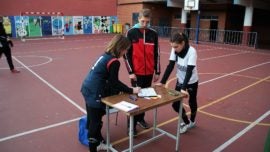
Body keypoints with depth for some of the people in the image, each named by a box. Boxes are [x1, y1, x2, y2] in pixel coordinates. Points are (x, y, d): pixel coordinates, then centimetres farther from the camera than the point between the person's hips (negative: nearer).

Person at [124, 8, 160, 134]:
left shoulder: (153, 34, 3)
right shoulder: (131, 33, -5)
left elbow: (156, 54, 7)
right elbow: (127, 53, -5)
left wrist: (157, 72, 7)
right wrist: (130, 71, -10)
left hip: (149, 72, 3)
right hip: (136, 72, -3)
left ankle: (141, 118, 32)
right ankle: (131, 124, 16)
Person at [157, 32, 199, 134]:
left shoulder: (191, 51, -28)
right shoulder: (174, 50, -14)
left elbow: (189, 71, -32)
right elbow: (170, 66, -12)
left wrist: (184, 88, -38)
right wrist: (162, 82, -17)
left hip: (192, 82, -4)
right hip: (180, 81, 4)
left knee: (192, 102, 14)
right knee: (175, 103, 2)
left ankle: (192, 121, 42)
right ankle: (186, 122, 26)